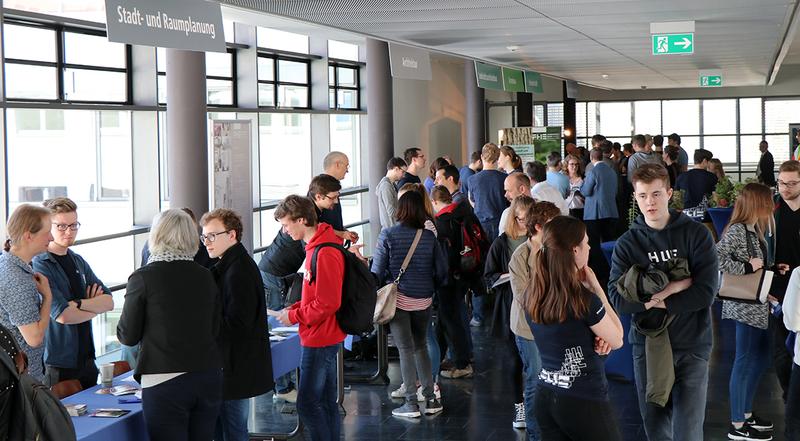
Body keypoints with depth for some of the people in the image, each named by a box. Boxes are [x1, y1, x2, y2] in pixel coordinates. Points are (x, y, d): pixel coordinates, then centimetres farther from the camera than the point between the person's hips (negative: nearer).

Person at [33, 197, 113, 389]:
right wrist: (95, 305, -4)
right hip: (57, 364, -7)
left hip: (86, 358, 7)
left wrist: (80, 303, -16)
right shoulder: (40, 265, -13)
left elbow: (109, 302, 2)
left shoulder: (78, 261, 11)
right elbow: (62, 315, -21)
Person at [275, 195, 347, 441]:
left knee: (308, 404, -6)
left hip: (319, 339, -10)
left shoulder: (324, 253, -22)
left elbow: (328, 303, -23)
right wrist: (295, 308, 7)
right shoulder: (317, 245, 9)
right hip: (323, 337, 10)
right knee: (326, 401, 15)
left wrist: (294, 316, -12)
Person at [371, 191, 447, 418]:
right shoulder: (429, 237, 0)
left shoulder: (388, 235, -9)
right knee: (421, 346, 17)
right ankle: (430, 399, 16)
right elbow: (442, 271, 2)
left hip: (398, 297, -3)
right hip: (423, 299, 3)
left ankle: (411, 403, 2)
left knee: (406, 350, 2)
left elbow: (377, 270, -8)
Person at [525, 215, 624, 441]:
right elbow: (617, 340, -3)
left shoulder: (532, 297, 0)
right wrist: (596, 288, -3)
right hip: (584, 402, -6)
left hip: (545, 397, 6)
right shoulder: (583, 300, -19)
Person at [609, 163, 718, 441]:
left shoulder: (696, 234, -4)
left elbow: (706, 292, -12)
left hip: (691, 346, -2)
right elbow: (618, 299, -11)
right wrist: (671, 288, -17)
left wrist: (655, 300, -14)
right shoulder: (627, 243, 1)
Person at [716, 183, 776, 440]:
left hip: (759, 305, 10)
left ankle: (745, 413, 30)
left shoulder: (756, 230, 10)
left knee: (761, 358, 17)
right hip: (745, 306, -10)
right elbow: (716, 257, -30)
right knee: (744, 361, -2)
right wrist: (747, 268, -24)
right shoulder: (737, 230, -17)